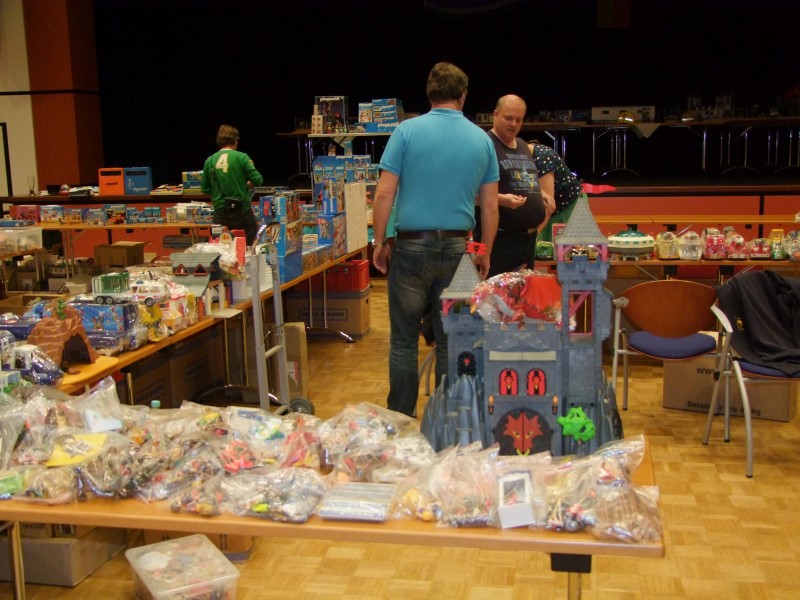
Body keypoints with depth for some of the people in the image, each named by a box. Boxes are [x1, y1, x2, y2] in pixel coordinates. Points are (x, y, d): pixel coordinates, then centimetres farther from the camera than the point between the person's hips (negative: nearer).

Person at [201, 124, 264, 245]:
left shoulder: (210, 160, 2)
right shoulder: (241, 157, -7)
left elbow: (205, 189, 7)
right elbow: (257, 180, -11)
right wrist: (248, 184, 11)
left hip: (220, 212, 3)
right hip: (241, 209, -3)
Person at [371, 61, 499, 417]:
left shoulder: (407, 131, -4)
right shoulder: (481, 139, 5)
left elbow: (384, 194, -8)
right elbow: (490, 206, 5)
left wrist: (380, 242, 1)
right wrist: (485, 253, 14)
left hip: (412, 245, -2)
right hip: (457, 247, 3)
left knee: (404, 340, 6)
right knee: (451, 340, 10)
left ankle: (401, 418, 12)